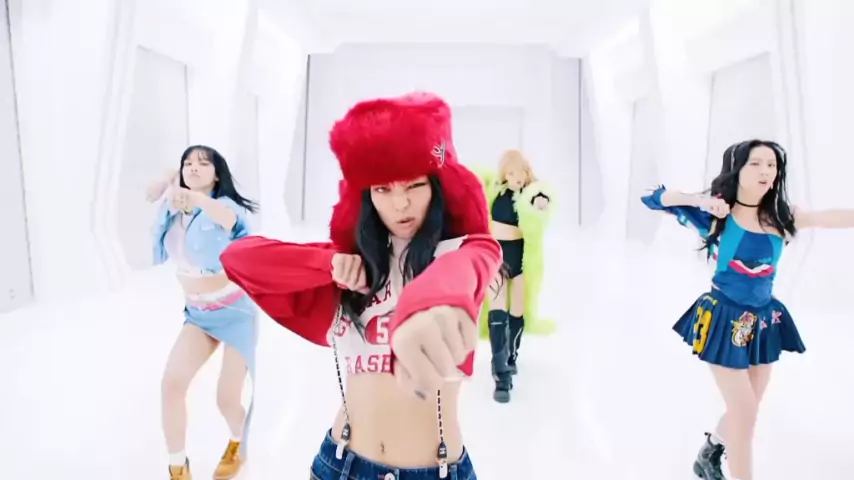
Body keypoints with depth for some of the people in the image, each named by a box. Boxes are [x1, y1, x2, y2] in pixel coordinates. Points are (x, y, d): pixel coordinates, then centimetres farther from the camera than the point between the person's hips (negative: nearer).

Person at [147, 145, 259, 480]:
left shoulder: (224, 204, -17)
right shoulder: (174, 209, 3)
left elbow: (227, 217, -41)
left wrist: (195, 198, -62)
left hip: (235, 310, -5)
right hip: (197, 313, 5)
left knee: (227, 399, -2)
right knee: (172, 383, -14)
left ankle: (237, 444, 33)